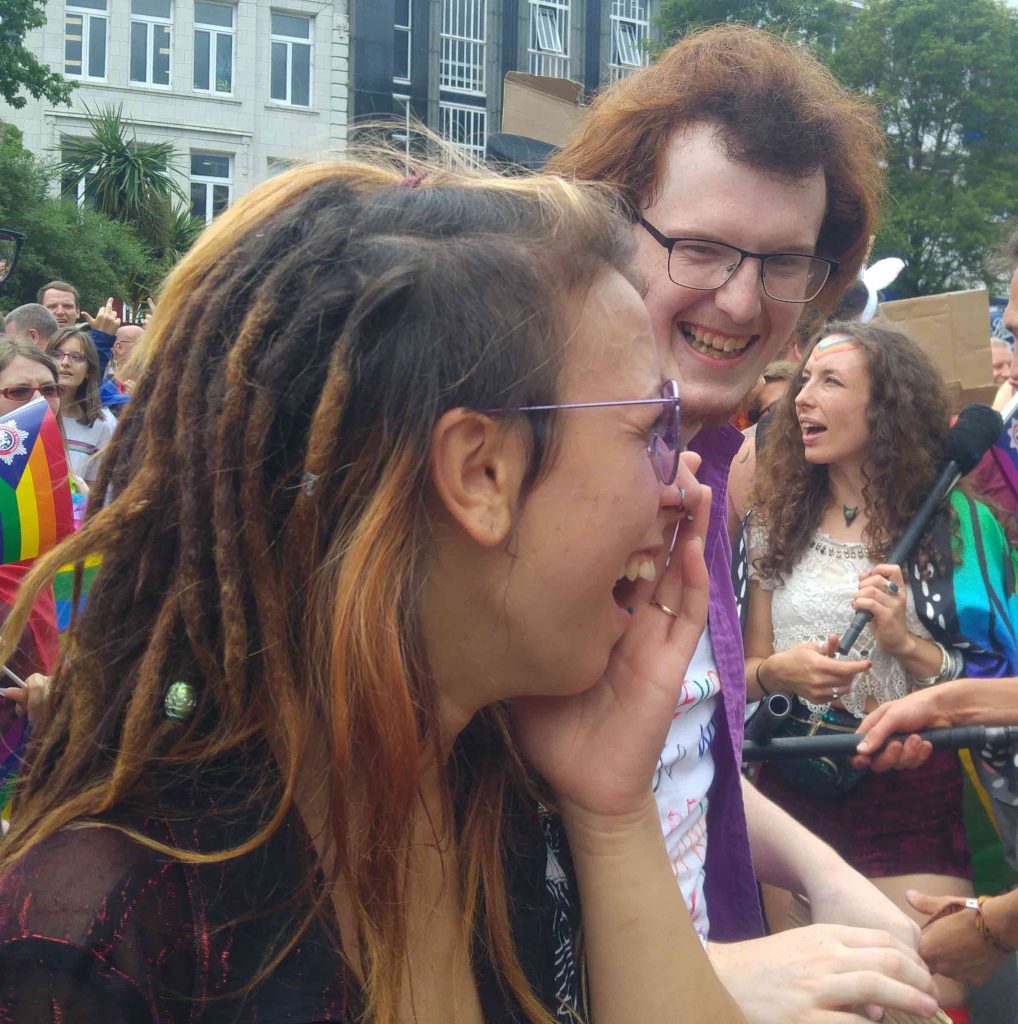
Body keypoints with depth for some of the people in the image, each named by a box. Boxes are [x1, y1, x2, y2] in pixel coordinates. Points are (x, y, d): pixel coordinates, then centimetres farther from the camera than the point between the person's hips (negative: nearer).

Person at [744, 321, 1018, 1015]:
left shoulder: (957, 524, -1)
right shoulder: (778, 524, 7)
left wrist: (907, 643, -16)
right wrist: (775, 672, -9)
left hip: (917, 798, -2)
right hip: (797, 795, 3)